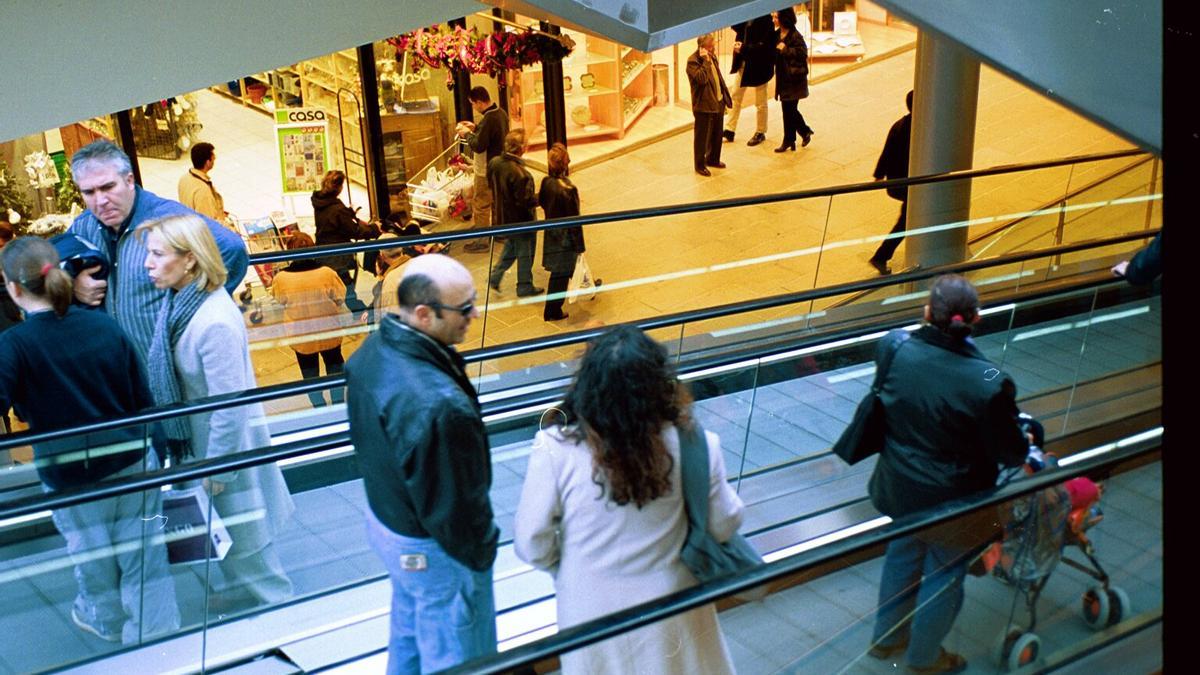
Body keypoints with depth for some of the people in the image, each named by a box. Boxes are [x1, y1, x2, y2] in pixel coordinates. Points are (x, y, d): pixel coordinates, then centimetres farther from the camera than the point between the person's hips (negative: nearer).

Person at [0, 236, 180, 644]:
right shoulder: (104, 325, -7)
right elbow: (143, 399, 0)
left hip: (73, 482, -2)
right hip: (134, 466, 2)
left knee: (95, 562, 24)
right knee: (145, 562, 15)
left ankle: (106, 621, 49)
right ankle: (156, 634, 28)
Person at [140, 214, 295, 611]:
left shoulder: (215, 323, -32)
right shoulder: (181, 300, -5)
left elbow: (229, 406, -26)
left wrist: (216, 468, -16)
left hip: (228, 440, -8)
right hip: (200, 434, 8)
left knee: (240, 532, 12)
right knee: (227, 530, 26)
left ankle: (275, 603, 34)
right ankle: (241, 593, 47)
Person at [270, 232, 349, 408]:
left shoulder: (281, 278, -20)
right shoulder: (327, 273, -21)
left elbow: (279, 302, -1)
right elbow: (340, 299, -8)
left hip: (300, 335, 0)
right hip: (329, 331, 0)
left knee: (309, 370, 20)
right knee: (334, 363, 22)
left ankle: (319, 405, 30)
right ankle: (338, 402, 31)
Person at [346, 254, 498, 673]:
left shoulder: (373, 351, -10)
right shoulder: (437, 406, -39)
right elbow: (454, 502, -26)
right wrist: (480, 555, -8)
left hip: (384, 518, 9)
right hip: (433, 547, -9)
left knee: (408, 637, 31)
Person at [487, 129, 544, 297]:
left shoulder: (494, 163, -7)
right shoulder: (520, 173, -32)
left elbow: (491, 184, 9)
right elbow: (526, 201, -27)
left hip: (501, 217, 7)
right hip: (520, 221, -7)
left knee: (510, 248, 29)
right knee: (525, 254, 13)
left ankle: (494, 277, 29)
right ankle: (525, 287, 27)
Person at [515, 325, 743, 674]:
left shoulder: (556, 451, -27)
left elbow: (532, 546, -16)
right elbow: (723, 527, -9)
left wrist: (566, 568, 6)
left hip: (591, 611, -1)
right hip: (669, 609, 1)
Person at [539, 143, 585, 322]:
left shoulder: (546, 182, -10)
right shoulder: (568, 189, -30)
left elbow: (541, 202, 7)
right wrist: (579, 245, -12)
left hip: (551, 234, 7)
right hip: (565, 238, -7)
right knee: (560, 274, 7)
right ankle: (552, 311, 18)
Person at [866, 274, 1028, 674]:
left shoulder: (894, 348, -19)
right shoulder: (989, 385, -30)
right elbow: (1010, 453, -17)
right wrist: (1025, 448, 6)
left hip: (898, 487, 5)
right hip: (952, 501, -4)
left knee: (902, 555, 29)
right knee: (944, 574, 20)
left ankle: (886, 638, 50)